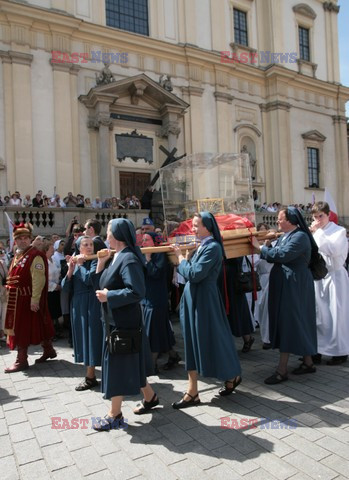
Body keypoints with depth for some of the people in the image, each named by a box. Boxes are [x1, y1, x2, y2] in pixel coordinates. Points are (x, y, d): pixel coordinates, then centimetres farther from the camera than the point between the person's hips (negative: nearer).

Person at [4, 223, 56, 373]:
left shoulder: (35, 256, -15)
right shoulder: (17, 256, 14)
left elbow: (38, 280, -20)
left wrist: (34, 300, -23)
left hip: (28, 299, -9)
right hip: (17, 298, 9)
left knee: (21, 328, -2)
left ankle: (21, 360, 10)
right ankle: (48, 350, 29)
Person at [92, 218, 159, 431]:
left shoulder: (129, 259, -20)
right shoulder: (117, 257, 10)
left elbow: (137, 292, -27)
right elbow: (100, 284, 13)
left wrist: (109, 296, -21)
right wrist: (101, 263, 1)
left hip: (123, 321, -10)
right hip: (115, 320, 10)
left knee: (118, 364, 2)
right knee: (129, 363, 19)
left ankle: (115, 413, 17)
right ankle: (150, 397, 36)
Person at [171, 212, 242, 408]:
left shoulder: (213, 247, -16)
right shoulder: (202, 246, 11)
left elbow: (194, 274, -21)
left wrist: (181, 257, -10)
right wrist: (183, 258, 1)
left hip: (204, 301, -9)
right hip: (193, 300, 9)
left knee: (212, 340, 5)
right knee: (193, 343, 10)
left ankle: (232, 376, 31)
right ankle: (192, 392, 19)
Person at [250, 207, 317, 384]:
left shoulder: (300, 236, -16)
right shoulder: (284, 236, 13)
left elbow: (281, 255, -25)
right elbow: (274, 257, 13)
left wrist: (260, 247, -16)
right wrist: (267, 247, -5)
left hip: (294, 286, -9)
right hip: (284, 285, 9)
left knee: (288, 323, -6)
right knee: (297, 323, 14)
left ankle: (282, 370, 1)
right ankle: (308, 362, 27)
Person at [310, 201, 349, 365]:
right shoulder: (315, 232, 8)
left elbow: (333, 250, -23)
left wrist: (318, 232, -20)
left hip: (334, 276, -5)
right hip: (318, 276, 5)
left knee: (336, 315, 1)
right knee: (319, 315, 9)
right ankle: (319, 350, 19)